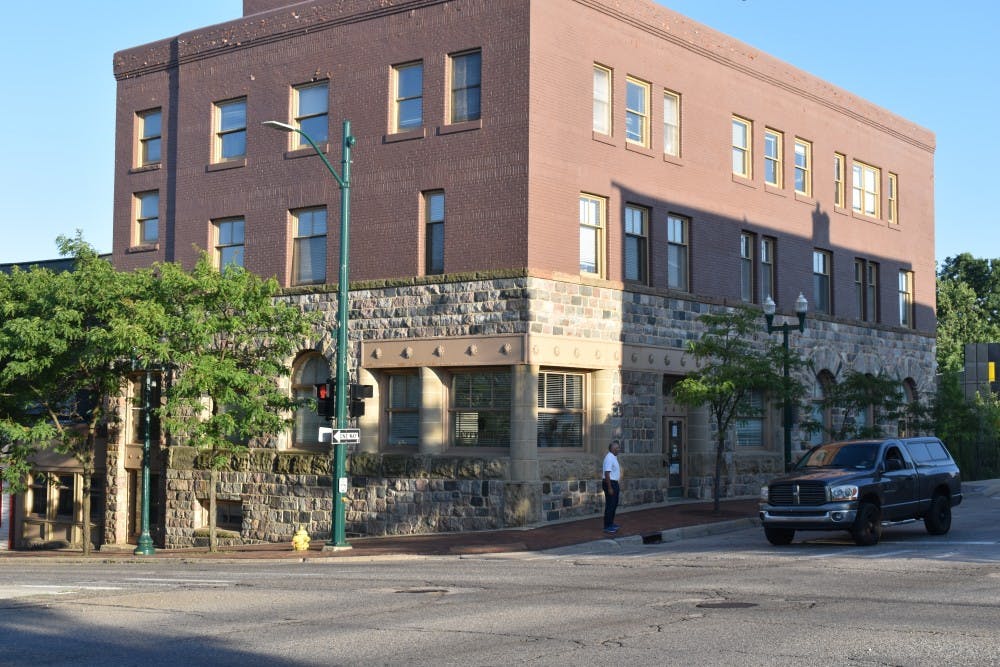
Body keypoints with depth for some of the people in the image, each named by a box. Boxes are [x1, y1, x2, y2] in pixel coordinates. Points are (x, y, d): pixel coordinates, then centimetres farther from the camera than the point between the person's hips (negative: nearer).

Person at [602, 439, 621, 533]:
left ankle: (610, 523, 29)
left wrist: (617, 486, 23)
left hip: (614, 483, 10)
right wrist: (609, 488, -25)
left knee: (614, 504, 18)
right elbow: (607, 473, -23)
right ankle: (607, 527, -5)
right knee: (610, 505, -8)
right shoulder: (609, 458, -19)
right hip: (610, 483, -10)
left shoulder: (614, 457, 13)